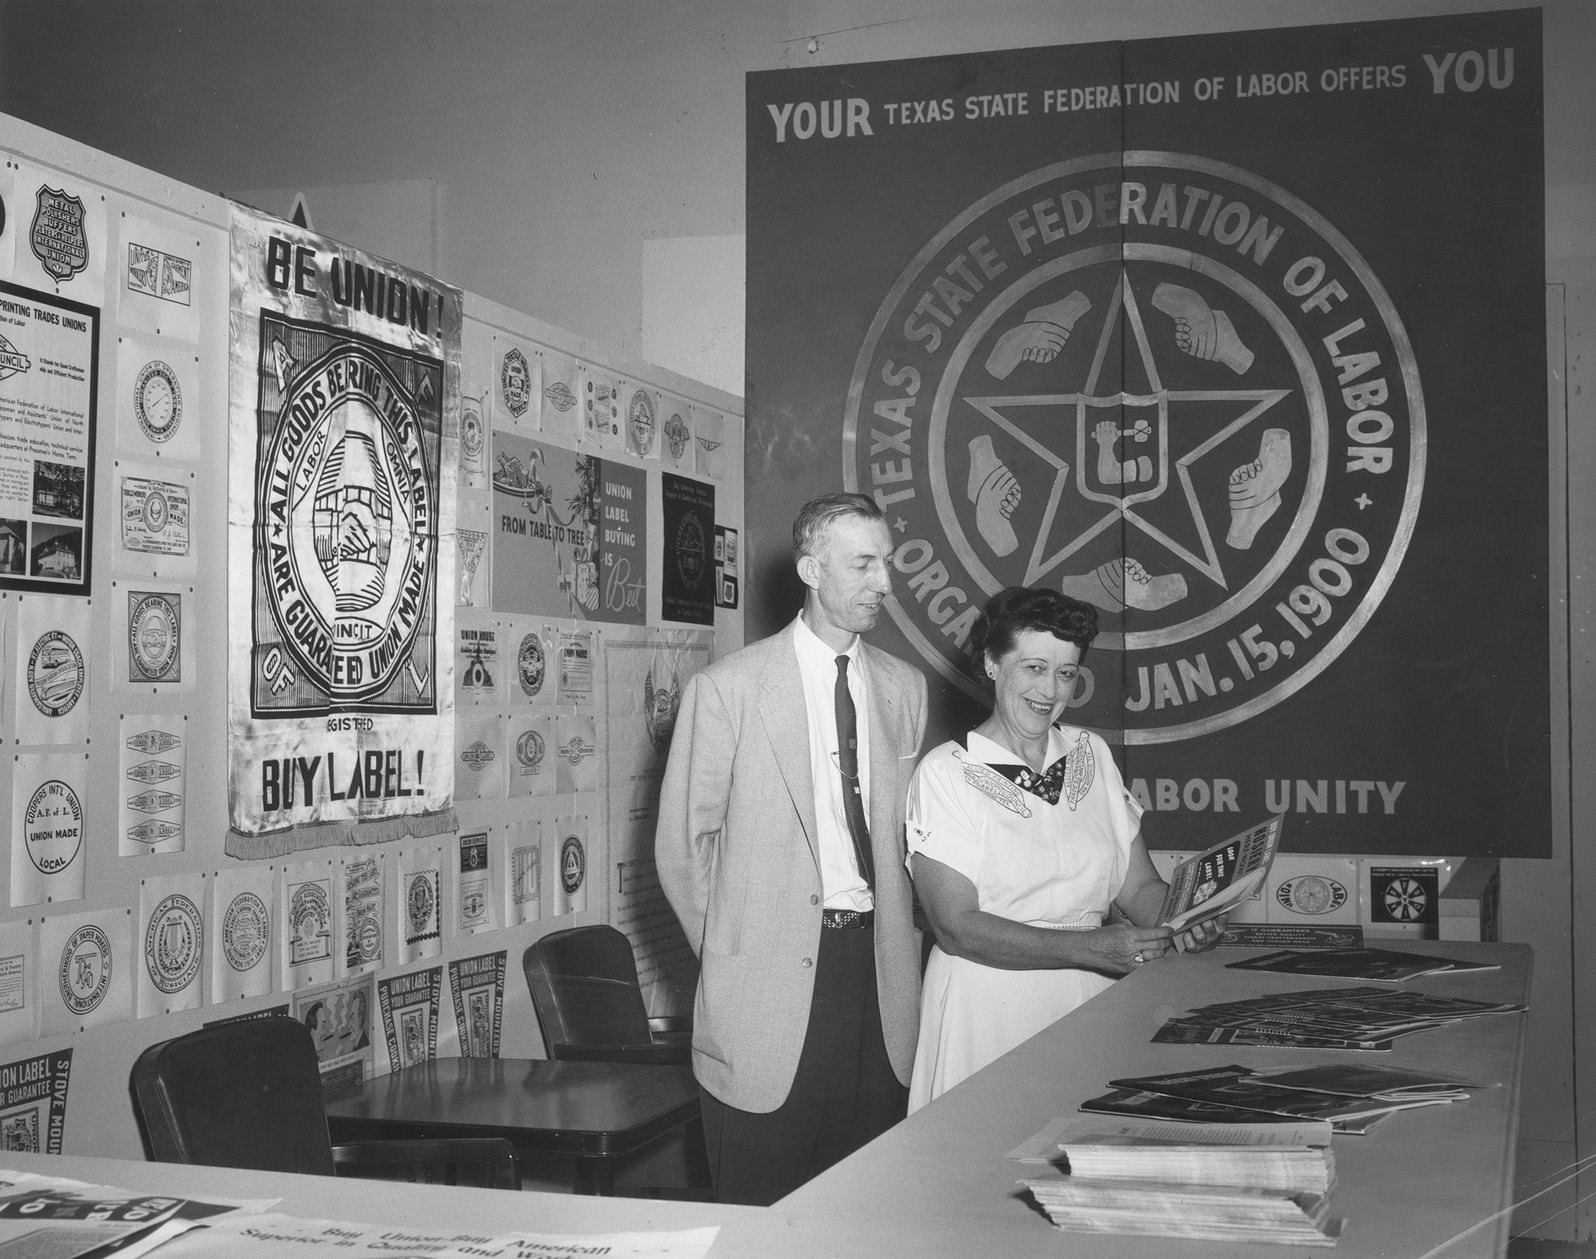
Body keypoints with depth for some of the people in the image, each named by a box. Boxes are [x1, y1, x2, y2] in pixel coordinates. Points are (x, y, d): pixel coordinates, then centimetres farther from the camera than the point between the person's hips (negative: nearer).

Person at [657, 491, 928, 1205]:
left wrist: (897, 945, 7)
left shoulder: (904, 689, 10)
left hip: (880, 980, 4)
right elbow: (682, 844, 0)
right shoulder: (726, 689, -5)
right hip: (771, 981, -4)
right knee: (763, 1207, 4)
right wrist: (729, 953, 3)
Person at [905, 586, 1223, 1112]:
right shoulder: (945, 773, -6)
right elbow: (957, 927, -14)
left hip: (1093, 1003, 4)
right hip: (990, 1005, -4)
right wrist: (1090, 947, -22)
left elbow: (1139, 887, 9)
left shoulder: (1091, 754, 10)